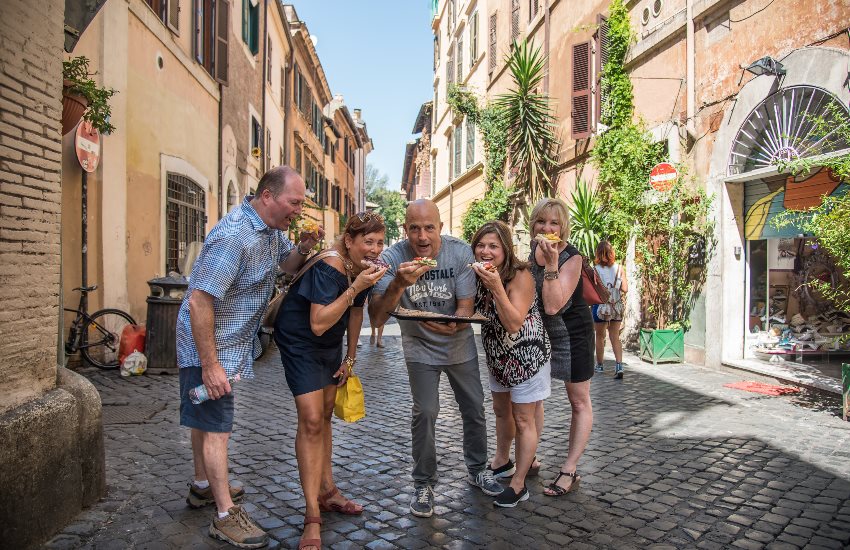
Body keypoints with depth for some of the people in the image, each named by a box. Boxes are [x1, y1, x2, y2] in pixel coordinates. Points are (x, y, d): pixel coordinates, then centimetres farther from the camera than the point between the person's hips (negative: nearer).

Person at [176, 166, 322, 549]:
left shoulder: (272, 227, 0)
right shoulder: (234, 235, -29)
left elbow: (286, 265, 15)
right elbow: (199, 302, -30)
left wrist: (303, 248, -9)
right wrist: (210, 364, -27)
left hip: (233, 341, 9)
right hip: (210, 343, -9)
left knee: (207, 417, 22)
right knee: (216, 427, -2)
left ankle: (202, 487, 38)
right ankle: (226, 516, 9)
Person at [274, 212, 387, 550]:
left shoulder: (363, 266, -6)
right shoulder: (329, 266, -30)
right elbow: (318, 324, -36)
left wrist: (350, 358, 10)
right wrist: (356, 287, -38)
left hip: (331, 342, 8)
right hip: (300, 339, -8)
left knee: (325, 415, 15)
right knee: (311, 420, -12)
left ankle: (326, 492, 29)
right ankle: (312, 518, -4)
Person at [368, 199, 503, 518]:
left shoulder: (460, 253, -21)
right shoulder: (392, 258, -23)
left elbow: (466, 307, -19)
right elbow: (376, 318, -28)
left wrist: (452, 325, -42)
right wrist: (399, 284, -45)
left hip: (459, 345, 2)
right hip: (420, 348, -2)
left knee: (474, 408, 11)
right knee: (425, 412, -8)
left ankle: (477, 469, 35)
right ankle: (423, 483, 15)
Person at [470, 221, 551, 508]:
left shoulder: (520, 276, -24)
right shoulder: (479, 275, -2)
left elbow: (514, 324, -31)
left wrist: (496, 287, -40)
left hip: (526, 355, -8)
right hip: (498, 355, 8)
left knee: (523, 420, 3)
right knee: (501, 411, 23)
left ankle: (519, 484, 14)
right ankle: (502, 461, 44)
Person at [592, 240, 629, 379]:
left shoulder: (595, 269, -11)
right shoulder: (619, 268, -4)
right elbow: (625, 289, -3)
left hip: (600, 305, -2)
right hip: (617, 306, 2)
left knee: (600, 337, 14)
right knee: (615, 337, 9)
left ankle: (599, 365, 25)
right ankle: (619, 366, -6)